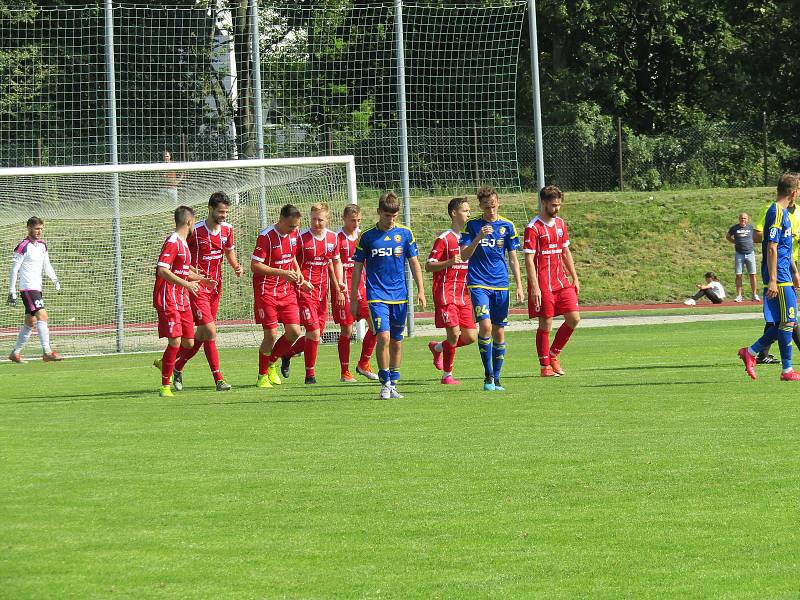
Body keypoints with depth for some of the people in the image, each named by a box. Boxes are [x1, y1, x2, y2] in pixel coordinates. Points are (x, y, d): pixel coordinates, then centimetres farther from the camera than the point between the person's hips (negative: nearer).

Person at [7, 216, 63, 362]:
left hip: (37, 288, 9)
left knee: (30, 322, 11)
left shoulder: (42, 245, 13)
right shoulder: (23, 247, -11)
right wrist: (12, 292, -12)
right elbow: (14, 270, -10)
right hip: (27, 288, -9)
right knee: (42, 316, -20)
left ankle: (15, 353, 19)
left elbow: (46, 265, 26)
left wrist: (55, 280, 13)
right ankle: (47, 352, -25)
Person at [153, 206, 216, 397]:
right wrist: (186, 284, -28)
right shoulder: (172, 242, -13)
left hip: (182, 300, 9)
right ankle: (165, 386, -7)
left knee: (189, 343, 6)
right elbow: (162, 270, -23)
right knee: (175, 341, -14)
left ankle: (163, 363, 32)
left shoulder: (183, 243, 18)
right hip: (168, 300, -9)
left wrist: (201, 279, 34)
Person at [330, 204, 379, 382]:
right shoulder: (337, 238, -7)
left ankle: (363, 364, 11)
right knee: (347, 330, -3)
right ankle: (345, 372, 7)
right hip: (344, 287, -6)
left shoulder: (362, 236, 11)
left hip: (362, 285, 6)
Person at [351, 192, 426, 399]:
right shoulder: (367, 237, -1)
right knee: (383, 336, -16)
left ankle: (393, 384, 18)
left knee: (396, 341, 8)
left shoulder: (405, 233, 4)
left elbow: (414, 262, 10)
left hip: (400, 296, 2)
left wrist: (420, 289, 2)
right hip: (377, 295, -2)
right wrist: (353, 299, 5)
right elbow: (357, 267, 5)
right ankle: (384, 384, -7)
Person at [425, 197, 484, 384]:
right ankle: (447, 375, 2)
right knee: (454, 333, -13)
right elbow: (429, 266, -10)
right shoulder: (444, 239, -7)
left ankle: (438, 347, 25)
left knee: (470, 337, -1)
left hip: (464, 296, 7)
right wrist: (450, 262, -25)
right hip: (446, 293, -7)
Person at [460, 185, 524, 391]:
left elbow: (513, 258, 10)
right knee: (485, 326, -18)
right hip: (478, 284, -3)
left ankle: (496, 379, 12)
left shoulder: (507, 226, 6)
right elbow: (464, 255, -4)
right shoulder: (472, 225, 1)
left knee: (499, 332, 3)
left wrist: (519, 286, 5)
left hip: (500, 285, 3)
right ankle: (488, 376, -9)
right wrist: (478, 237, -19)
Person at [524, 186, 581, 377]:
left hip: (562, 281, 7)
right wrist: (535, 287, -18)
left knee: (574, 318, 0)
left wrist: (574, 278, 17)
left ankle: (553, 354, 17)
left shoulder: (560, 223, 13)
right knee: (546, 324, -3)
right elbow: (529, 259, -13)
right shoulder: (533, 228, -10)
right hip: (543, 285, -7)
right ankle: (545, 366, 7)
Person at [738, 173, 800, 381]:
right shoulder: (777, 213, -15)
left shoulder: (783, 212, 16)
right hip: (779, 278, -10)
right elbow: (772, 248, -19)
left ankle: (751, 352, 16)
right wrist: (772, 281, -21)